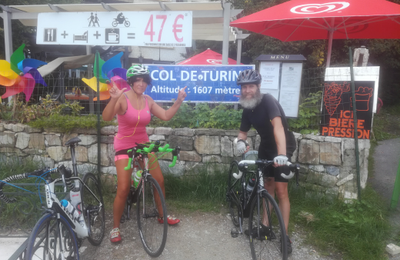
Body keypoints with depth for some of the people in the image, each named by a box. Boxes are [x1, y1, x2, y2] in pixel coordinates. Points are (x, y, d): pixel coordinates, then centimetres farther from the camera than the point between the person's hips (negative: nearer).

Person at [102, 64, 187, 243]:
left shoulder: (148, 100, 0)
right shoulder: (123, 98, -16)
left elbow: (166, 116, -2)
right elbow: (106, 118, -30)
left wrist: (178, 101, -12)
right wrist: (113, 99, -47)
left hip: (143, 144, 5)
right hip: (124, 146, -5)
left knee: (159, 180, 7)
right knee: (123, 189, -8)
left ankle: (162, 215, 30)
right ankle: (115, 227, 14)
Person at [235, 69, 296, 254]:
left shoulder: (268, 101, -25)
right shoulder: (247, 109, -4)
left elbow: (278, 125, -40)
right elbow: (243, 131, 5)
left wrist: (282, 154, -53)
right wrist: (241, 142, -21)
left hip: (283, 146, -6)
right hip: (266, 146, 7)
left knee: (281, 190, -7)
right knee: (268, 184, 14)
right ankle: (265, 224, 26)